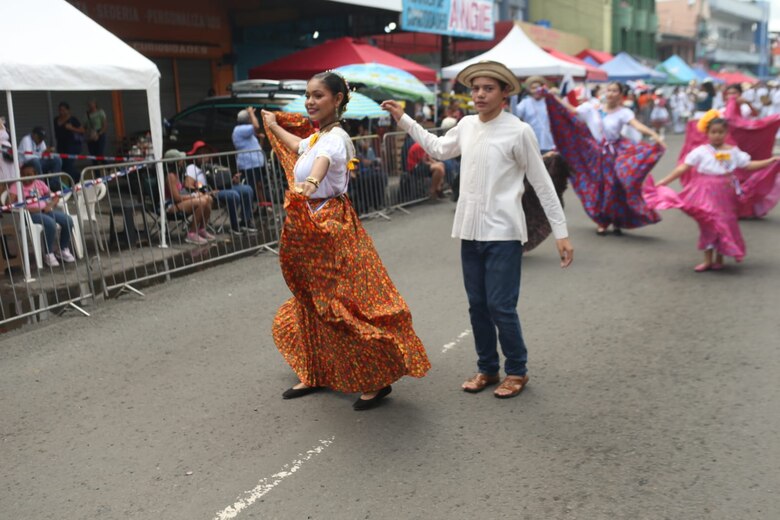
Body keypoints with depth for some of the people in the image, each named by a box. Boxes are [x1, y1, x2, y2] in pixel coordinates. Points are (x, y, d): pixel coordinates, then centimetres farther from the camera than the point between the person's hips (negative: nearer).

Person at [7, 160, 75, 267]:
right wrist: (28, 208, -22)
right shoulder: (16, 185, 2)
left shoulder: (39, 183, 16)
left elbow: (55, 196, 13)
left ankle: (63, 250, 1)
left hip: (45, 209, 5)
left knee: (68, 221, -20)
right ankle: (49, 254, -16)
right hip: (30, 213, -5)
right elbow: (11, 204, -11)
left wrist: (50, 205, -8)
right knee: (50, 223, -35)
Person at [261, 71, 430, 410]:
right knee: (311, 303, 17)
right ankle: (315, 375, 31)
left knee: (345, 305, -6)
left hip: (331, 227, -10)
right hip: (308, 228, 10)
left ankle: (378, 381, 6)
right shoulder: (316, 136, 11)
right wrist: (273, 126, 52)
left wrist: (311, 182, -64)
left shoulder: (334, 137, -17)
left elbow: (322, 159, -42)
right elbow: (298, 146, 36)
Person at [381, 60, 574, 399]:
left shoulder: (519, 131, -9)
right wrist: (403, 120, 25)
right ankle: (487, 369, 29)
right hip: (470, 231, 6)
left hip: (503, 234, -6)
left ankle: (517, 371, 17)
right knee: (477, 305, 13)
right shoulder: (467, 125, 7)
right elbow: (438, 149, 26)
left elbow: (542, 184, -6)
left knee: (501, 307, -4)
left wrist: (561, 233, -7)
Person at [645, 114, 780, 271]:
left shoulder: (733, 151, 3)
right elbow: (683, 167, -10)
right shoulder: (701, 151, -6)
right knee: (708, 224, 3)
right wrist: (664, 181, -16)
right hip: (706, 193, -2)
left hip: (725, 194, 2)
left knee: (725, 224, 7)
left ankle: (719, 259, 21)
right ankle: (707, 260, 14)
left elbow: (749, 165, 7)